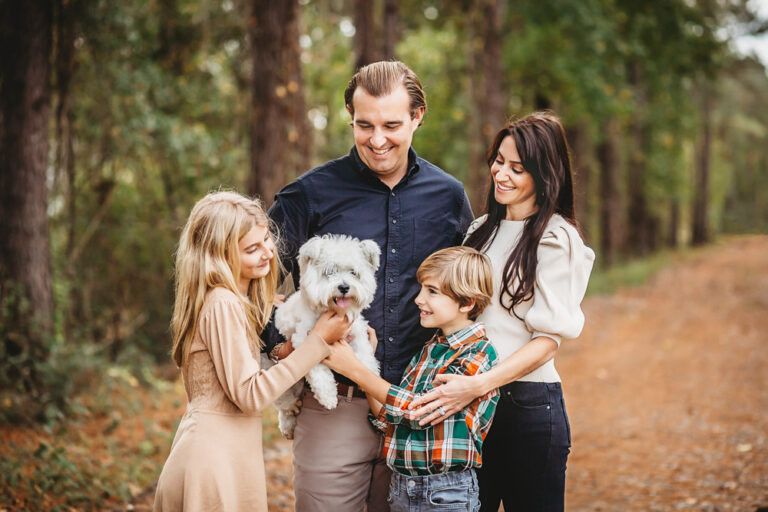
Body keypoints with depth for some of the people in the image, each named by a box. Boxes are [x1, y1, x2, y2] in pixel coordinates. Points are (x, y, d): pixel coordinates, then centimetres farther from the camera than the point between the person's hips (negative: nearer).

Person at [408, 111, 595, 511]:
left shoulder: (556, 238, -9)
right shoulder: (481, 230, 12)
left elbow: (548, 339, -14)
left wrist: (477, 385, -25)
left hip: (528, 405, -6)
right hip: (469, 403, 6)